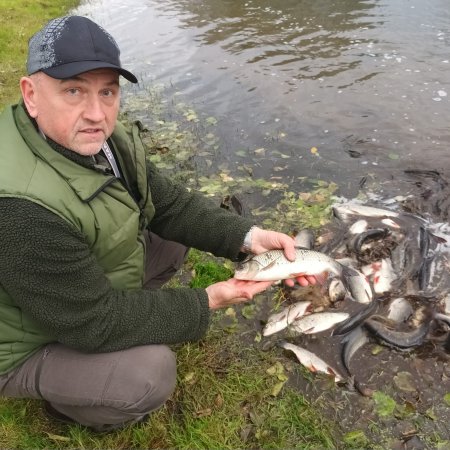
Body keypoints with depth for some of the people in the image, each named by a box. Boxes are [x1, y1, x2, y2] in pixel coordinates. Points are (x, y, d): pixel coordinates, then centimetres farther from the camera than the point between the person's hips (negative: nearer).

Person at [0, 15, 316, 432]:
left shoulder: (102, 138, -14)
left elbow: (168, 205, -6)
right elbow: (95, 323, -31)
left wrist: (248, 235, -19)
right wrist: (207, 302, -24)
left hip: (91, 288, 7)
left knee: (175, 241, 3)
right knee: (150, 373, -24)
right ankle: (68, 402, 9)